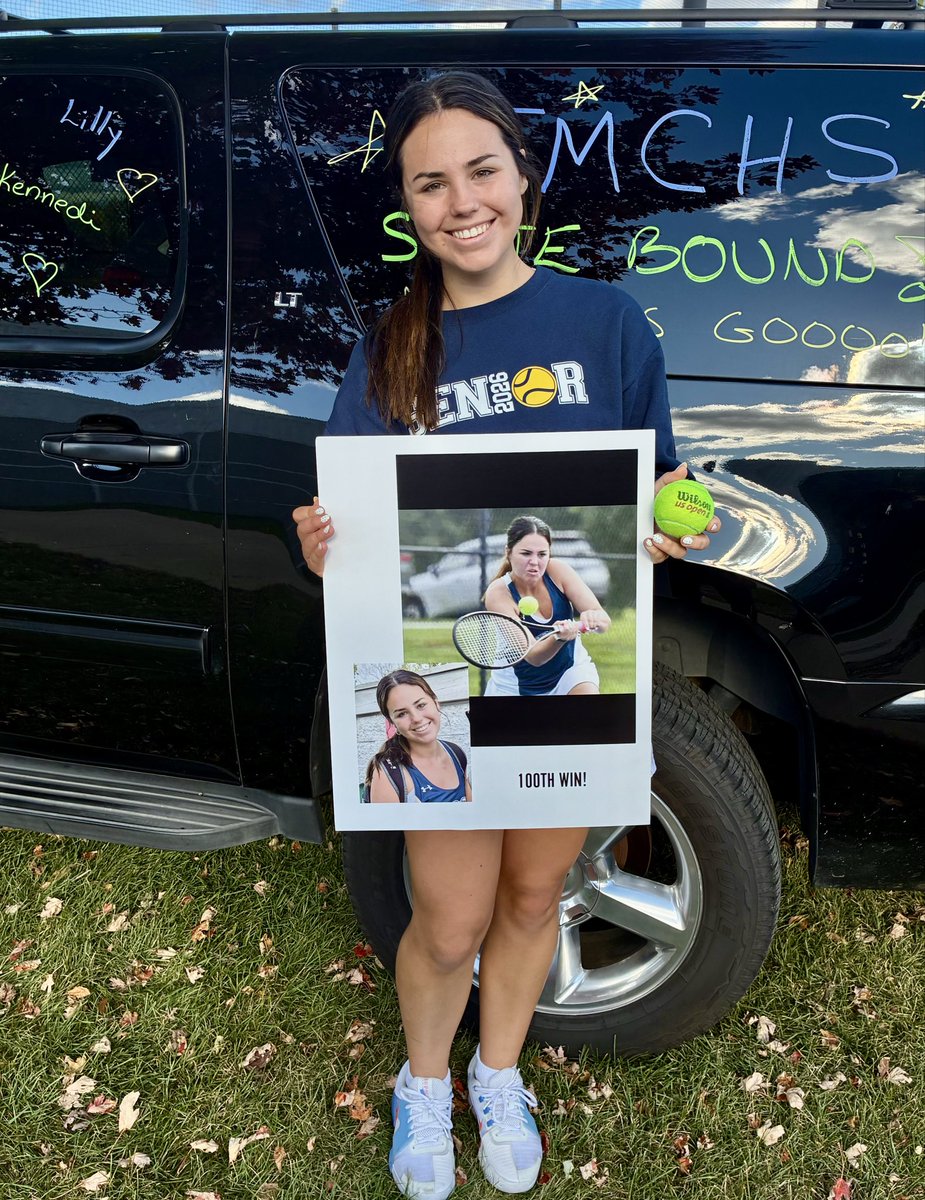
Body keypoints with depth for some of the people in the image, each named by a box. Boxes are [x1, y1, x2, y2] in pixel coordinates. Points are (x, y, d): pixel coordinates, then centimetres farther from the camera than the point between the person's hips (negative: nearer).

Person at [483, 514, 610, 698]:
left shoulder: (558, 571, -17)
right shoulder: (498, 593, -24)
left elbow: (604, 622, -22)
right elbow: (533, 656, -31)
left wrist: (594, 619, -45)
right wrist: (559, 638, -51)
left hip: (570, 668, 1)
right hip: (516, 686, 0)